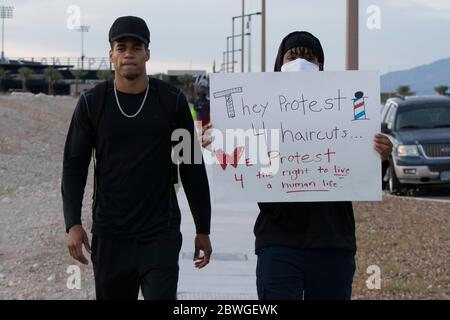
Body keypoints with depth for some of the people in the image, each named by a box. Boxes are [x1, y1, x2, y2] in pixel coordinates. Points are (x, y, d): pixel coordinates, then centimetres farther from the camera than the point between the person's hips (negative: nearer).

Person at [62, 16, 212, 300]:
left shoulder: (171, 101, 1)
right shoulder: (92, 104, 3)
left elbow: (192, 168, 5)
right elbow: (74, 166, 4)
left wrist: (203, 229, 5)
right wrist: (73, 223, -9)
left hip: (161, 234, -1)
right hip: (110, 235, 2)